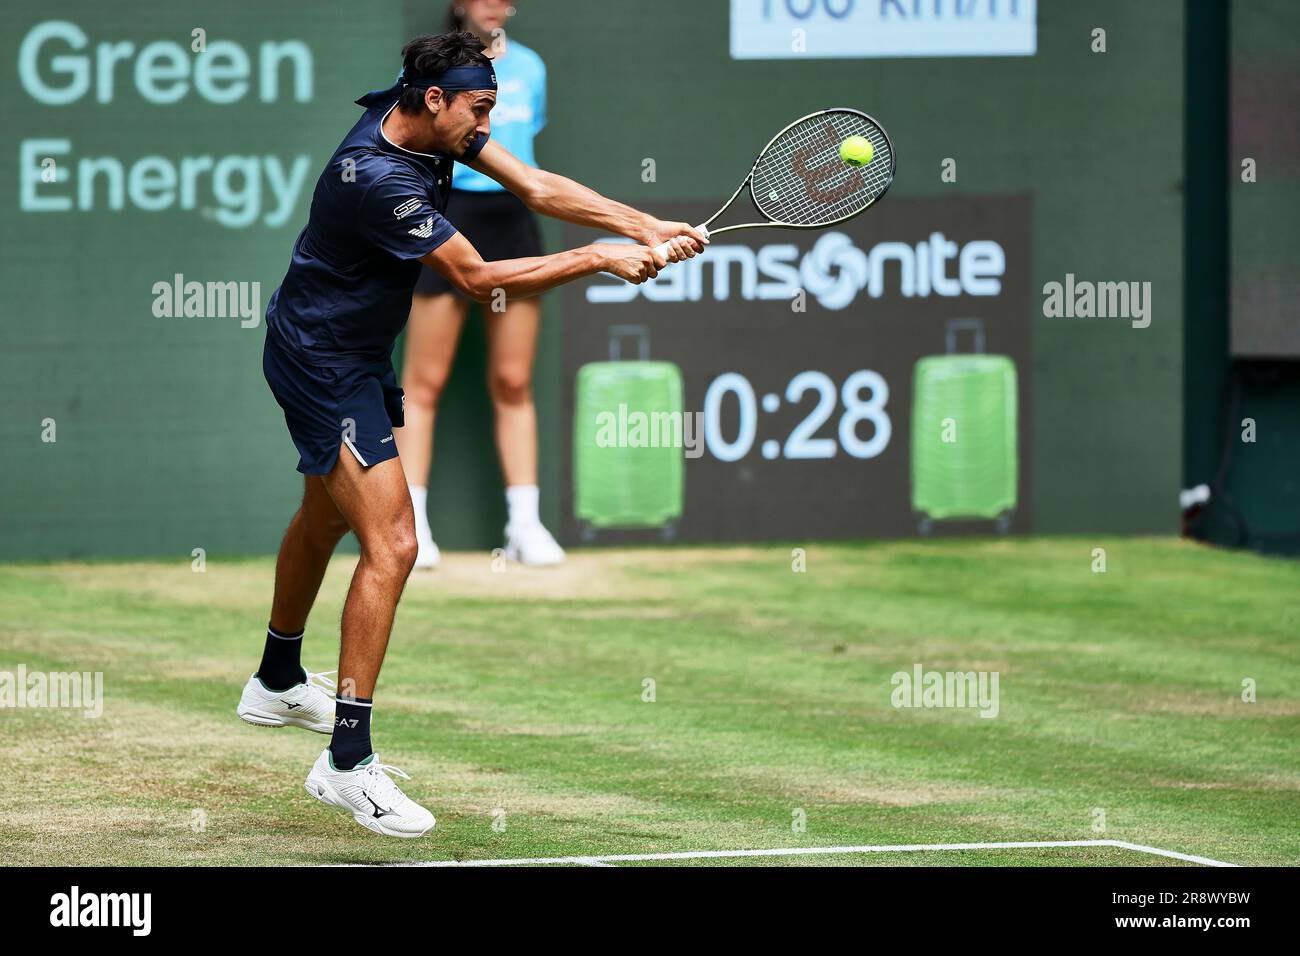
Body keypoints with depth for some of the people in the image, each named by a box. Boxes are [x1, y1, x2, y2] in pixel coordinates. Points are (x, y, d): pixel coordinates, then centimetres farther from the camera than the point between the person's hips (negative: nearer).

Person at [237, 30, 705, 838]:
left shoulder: (434, 126, -5)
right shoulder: (377, 179, -32)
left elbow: (535, 186, -4)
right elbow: (477, 278, -27)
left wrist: (644, 228, -15)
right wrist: (599, 258, -24)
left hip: (353, 355, 11)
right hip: (324, 366, -11)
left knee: (325, 517, 28)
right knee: (390, 542, -18)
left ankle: (278, 684, 50)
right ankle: (348, 762, -17)